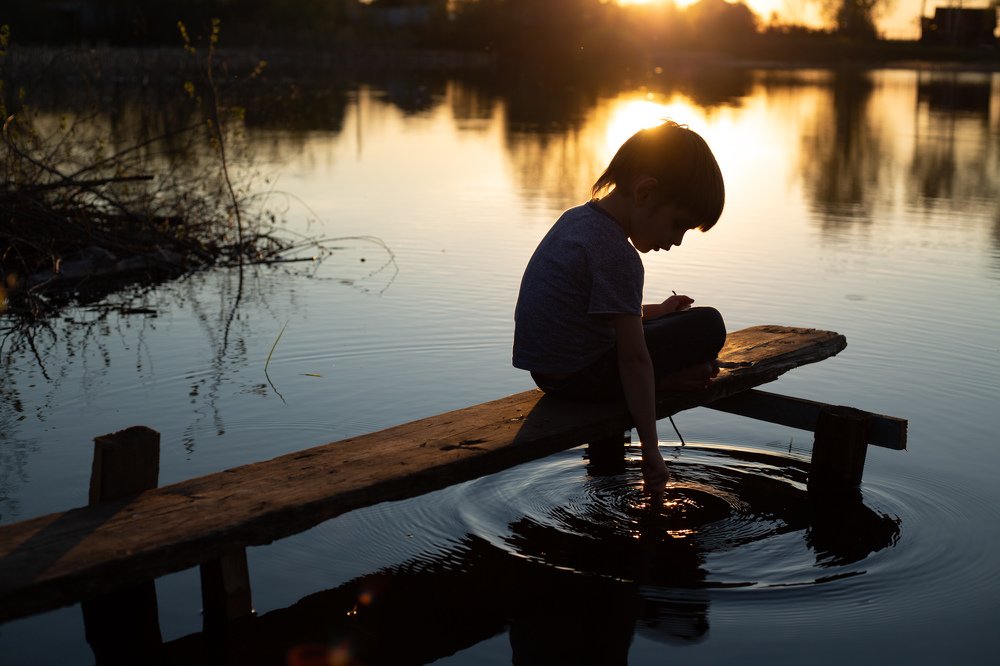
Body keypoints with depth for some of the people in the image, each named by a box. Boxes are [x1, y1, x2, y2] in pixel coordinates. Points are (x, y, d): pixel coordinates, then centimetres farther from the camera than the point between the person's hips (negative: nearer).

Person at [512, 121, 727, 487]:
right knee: (708, 325, -6)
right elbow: (633, 359, -22)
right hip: (580, 375, -9)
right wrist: (650, 447, -18)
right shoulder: (617, 256, -22)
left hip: (546, 368, 9)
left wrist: (654, 311, 21)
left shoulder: (578, 217, 7)